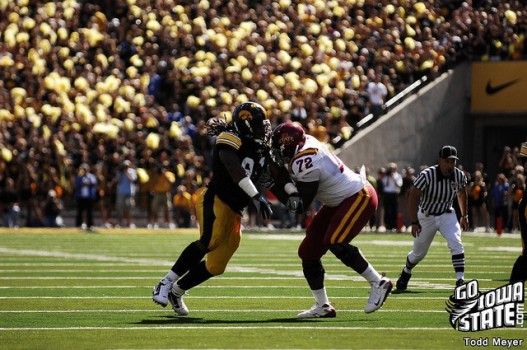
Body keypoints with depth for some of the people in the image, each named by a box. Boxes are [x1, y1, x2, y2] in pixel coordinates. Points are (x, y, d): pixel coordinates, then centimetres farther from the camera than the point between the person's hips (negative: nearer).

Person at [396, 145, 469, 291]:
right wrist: (414, 222, -26)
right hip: (426, 216, -2)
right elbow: (413, 197, -23)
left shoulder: (459, 175, -14)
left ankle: (460, 280, -22)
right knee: (419, 253, 13)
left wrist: (464, 216, 13)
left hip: (447, 215, 2)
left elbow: (462, 194, 8)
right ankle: (406, 272, 43)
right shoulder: (427, 175, -27)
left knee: (456, 244, -22)